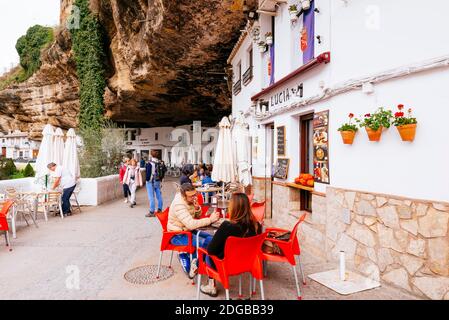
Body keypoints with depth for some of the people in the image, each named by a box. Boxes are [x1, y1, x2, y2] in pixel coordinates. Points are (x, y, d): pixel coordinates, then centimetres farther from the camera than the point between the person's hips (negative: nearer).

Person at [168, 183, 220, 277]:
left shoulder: (191, 200, -3)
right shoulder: (178, 205, -27)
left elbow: (197, 216, 9)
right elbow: (191, 224, -35)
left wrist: (197, 207, -14)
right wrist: (210, 219, -34)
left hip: (188, 230, 8)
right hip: (177, 235, -8)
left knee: (210, 239, -4)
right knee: (204, 243, -23)